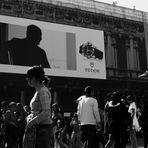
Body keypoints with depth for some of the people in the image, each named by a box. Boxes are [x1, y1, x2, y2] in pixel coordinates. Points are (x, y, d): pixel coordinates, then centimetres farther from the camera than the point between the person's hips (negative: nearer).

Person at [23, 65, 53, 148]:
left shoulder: (43, 91, -14)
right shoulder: (38, 91, 15)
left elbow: (46, 113, -23)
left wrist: (31, 122, -18)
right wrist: (30, 117, 5)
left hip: (43, 128, -9)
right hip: (36, 129, 9)